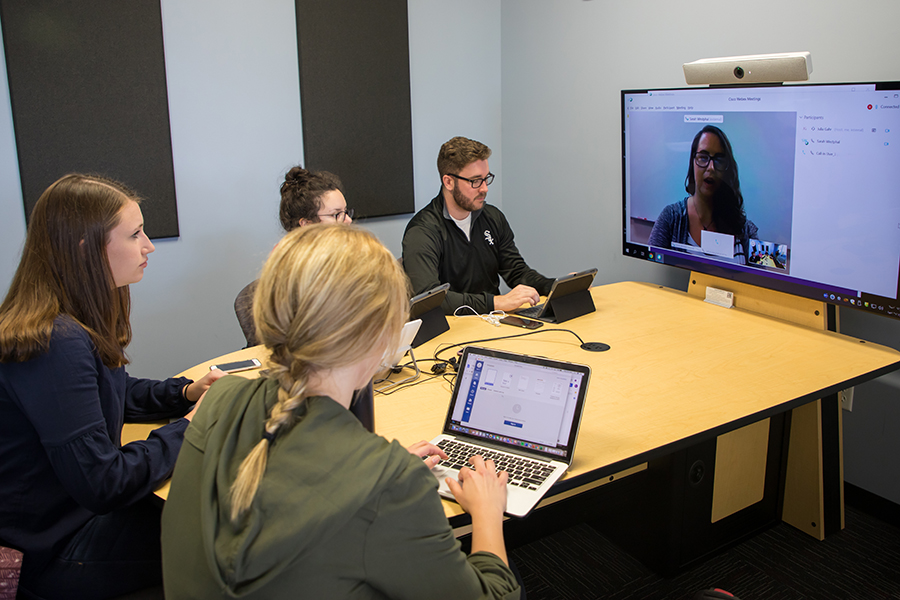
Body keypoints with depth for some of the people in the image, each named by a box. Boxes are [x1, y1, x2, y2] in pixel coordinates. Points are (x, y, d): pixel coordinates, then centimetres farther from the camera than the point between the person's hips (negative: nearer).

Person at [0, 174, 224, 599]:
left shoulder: (73, 325, 1)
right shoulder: (55, 345, -31)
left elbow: (113, 393, 18)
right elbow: (103, 485, -30)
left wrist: (186, 392, 1)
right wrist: (187, 429, -17)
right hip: (59, 552, -9)